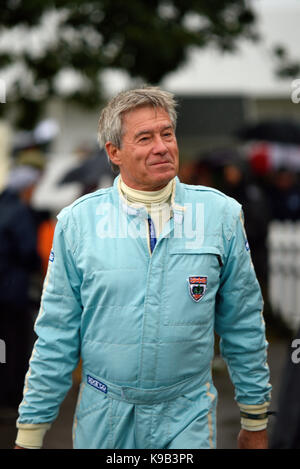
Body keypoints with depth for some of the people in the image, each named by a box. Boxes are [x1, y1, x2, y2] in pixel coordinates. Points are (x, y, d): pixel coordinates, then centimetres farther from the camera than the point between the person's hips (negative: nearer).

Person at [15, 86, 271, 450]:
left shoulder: (220, 213, -3)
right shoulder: (77, 221, -5)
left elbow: (243, 325, 4)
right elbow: (56, 336, -1)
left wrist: (255, 423, 8)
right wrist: (29, 435, -1)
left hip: (187, 414, 0)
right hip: (103, 416, 1)